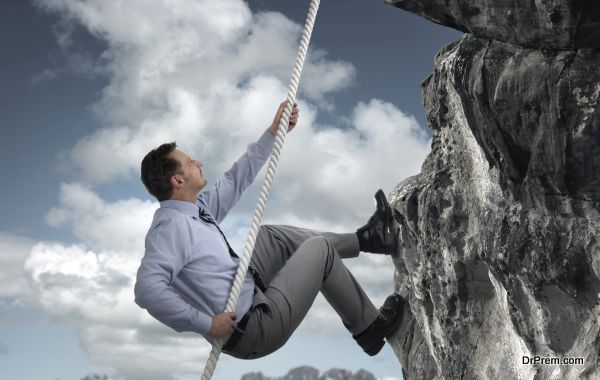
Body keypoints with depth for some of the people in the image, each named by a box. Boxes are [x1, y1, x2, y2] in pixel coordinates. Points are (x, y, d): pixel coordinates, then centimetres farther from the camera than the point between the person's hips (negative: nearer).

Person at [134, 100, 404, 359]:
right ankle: (369, 328, 21)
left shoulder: (196, 207, 3)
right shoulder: (171, 226, -25)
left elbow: (235, 181, 13)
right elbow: (147, 289, -37)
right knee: (319, 249, 2)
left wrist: (273, 132, 14)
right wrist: (205, 323, -32)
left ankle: (364, 239, 35)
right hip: (252, 330, -9)